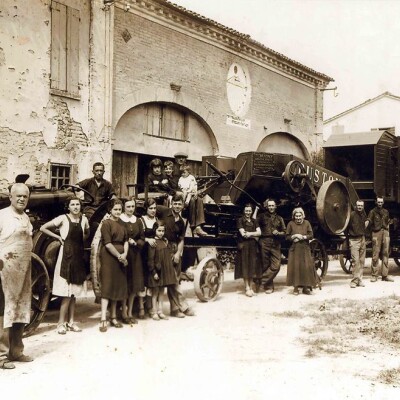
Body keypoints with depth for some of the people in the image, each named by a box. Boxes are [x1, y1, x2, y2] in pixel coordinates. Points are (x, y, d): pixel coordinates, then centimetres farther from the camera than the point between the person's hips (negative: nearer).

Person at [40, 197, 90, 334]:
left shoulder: (84, 219, 7)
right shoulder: (63, 218, -7)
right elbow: (43, 228, -5)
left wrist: (80, 239, 9)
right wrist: (58, 237, -5)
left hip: (79, 256, 5)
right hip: (66, 255, -5)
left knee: (74, 291, 8)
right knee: (67, 293, -7)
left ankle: (71, 322, 16)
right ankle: (61, 323, 0)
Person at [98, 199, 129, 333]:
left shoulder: (122, 223, 12)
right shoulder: (106, 223, -8)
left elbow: (126, 240, 9)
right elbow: (107, 244, -14)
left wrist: (125, 254, -7)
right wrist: (119, 256, -12)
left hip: (121, 258, 7)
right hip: (109, 257, -7)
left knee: (118, 286, 11)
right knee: (107, 287, -7)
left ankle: (113, 317, 20)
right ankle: (103, 320, -6)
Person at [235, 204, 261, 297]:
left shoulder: (254, 221, 14)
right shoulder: (240, 220, 0)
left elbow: (259, 232, 2)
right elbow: (243, 234, -10)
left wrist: (250, 233, -11)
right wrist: (254, 235, -6)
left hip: (253, 245, 4)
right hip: (244, 245, -4)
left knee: (252, 266, 4)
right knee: (245, 266, -3)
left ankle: (250, 286, 11)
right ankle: (247, 288, -1)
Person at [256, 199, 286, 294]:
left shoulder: (279, 218, 17)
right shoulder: (262, 216, 8)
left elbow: (284, 232, 13)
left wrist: (278, 233, -4)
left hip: (275, 244, 3)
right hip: (264, 243, -2)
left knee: (276, 266, -7)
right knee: (265, 266, 3)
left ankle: (259, 281, 3)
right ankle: (269, 286, 17)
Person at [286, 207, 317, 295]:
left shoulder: (306, 223, 5)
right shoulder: (291, 224, 2)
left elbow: (311, 235, 2)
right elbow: (287, 237, 3)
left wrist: (303, 237, -13)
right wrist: (294, 236, -14)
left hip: (305, 249, 1)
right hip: (294, 249, -1)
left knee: (307, 267, -5)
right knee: (295, 267, -4)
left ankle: (306, 287, 3)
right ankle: (296, 287, 4)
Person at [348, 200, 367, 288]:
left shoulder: (363, 214, 8)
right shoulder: (352, 214, -11)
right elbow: (346, 225, -7)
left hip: (362, 239, 6)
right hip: (354, 240, -6)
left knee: (362, 261, 7)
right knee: (355, 260, -11)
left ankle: (360, 280, 13)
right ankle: (354, 280, -7)